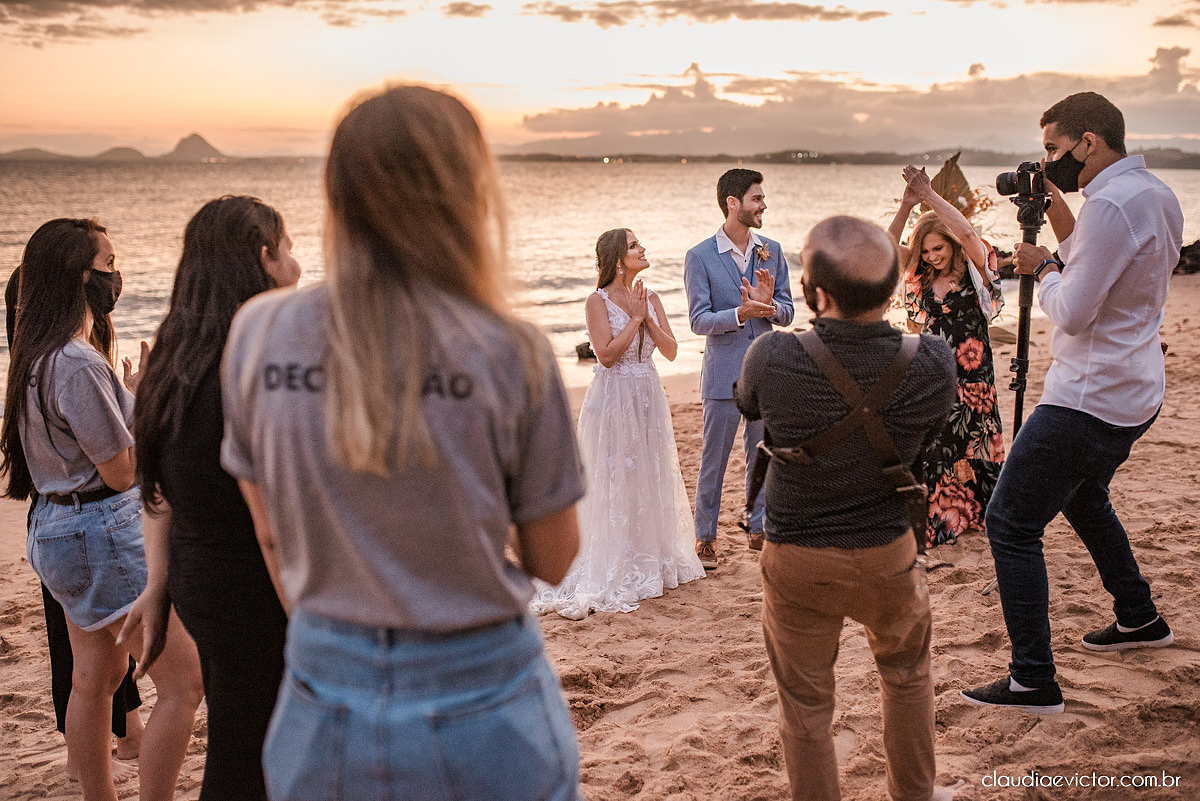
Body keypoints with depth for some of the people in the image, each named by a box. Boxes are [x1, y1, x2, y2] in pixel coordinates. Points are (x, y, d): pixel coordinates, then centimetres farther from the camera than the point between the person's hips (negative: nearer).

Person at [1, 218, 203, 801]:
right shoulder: (78, 364, -22)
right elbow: (121, 470, -19)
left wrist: (105, 338, 20)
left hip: (60, 524, 11)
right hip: (103, 531, -11)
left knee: (95, 676, 20)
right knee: (184, 683, -6)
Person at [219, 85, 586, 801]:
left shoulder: (259, 333, -7)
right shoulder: (512, 354, -16)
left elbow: (272, 537, 3)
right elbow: (553, 561, -5)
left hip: (325, 696, 2)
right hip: (481, 700, -2)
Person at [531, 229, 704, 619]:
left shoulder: (649, 298, 7)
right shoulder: (598, 301, -10)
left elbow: (671, 350, 3)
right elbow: (607, 354, -18)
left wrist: (647, 317, -10)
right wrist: (635, 318, -14)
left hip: (649, 397, 6)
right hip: (614, 399, -6)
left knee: (651, 479, 12)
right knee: (613, 482, -2)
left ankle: (650, 563, 26)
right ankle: (608, 575, 6)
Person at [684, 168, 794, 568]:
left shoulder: (772, 251, 5)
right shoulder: (699, 257, -7)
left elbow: (787, 313, 5)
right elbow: (699, 320, -11)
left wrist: (770, 305, -18)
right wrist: (740, 313, -27)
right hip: (723, 372, -4)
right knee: (713, 459, 3)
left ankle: (758, 528, 28)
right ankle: (705, 536, 15)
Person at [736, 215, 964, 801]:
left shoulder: (771, 358, -24)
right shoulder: (931, 361, -20)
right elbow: (925, 441, -1)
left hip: (796, 561, -2)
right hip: (887, 555, 2)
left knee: (806, 705, 16)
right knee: (907, 672, 29)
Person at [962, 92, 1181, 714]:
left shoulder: (1111, 205, -22)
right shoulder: (1159, 197, 10)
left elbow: (1072, 312, -22)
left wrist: (1042, 267, -4)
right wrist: (1056, 216, 10)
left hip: (1088, 399, -11)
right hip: (1133, 394, 11)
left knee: (1010, 524, -6)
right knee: (1082, 495, 32)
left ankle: (1033, 680, -3)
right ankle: (1138, 619, 45)